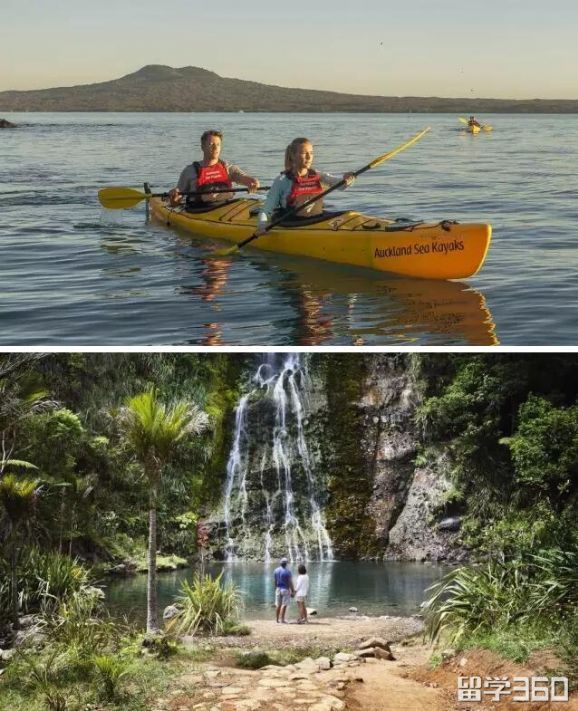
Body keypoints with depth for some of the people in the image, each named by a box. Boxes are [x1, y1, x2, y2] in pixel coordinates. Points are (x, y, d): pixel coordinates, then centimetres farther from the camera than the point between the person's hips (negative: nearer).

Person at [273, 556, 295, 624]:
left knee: (278, 605, 10)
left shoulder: (276, 570, 3)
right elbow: (290, 582, -13)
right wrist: (293, 591, -6)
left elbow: (275, 581, 9)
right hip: (285, 589, -6)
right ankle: (282, 619, -5)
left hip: (278, 589, 6)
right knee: (284, 605, -4)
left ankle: (278, 619, 15)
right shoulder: (287, 571, -14)